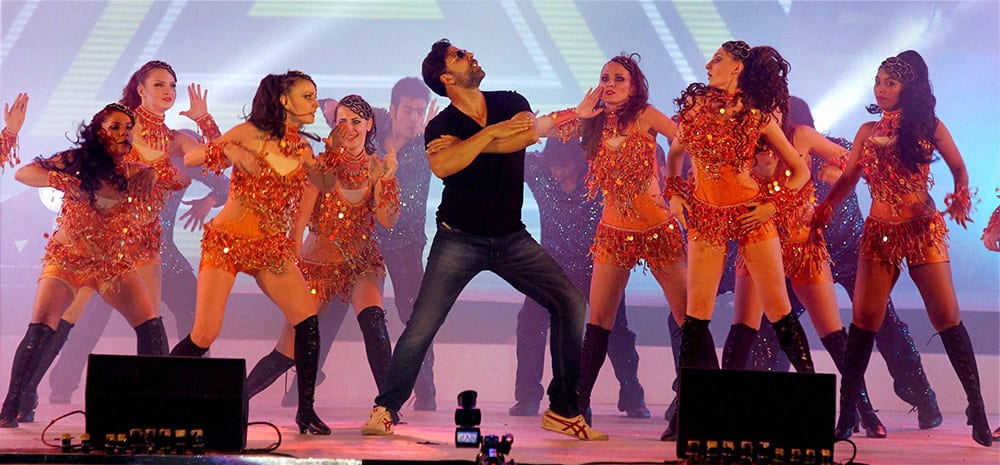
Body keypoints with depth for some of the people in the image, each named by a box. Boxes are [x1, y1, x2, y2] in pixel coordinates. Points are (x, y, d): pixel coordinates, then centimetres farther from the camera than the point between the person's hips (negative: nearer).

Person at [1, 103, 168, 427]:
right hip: (67, 260, -3)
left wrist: (152, 174, -16)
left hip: (115, 263, 3)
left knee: (151, 326, -10)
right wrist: (63, 181, -32)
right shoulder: (77, 163, -9)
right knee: (40, 331, -18)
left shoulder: (133, 172, -1)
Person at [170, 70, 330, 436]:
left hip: (272, 247, 5)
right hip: (227, 241, -5)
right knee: (204, 336, -11)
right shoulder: (249, 133, -6)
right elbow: (189, 159, -6)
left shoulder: (303, 150, 9)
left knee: (308, 319, -13)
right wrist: (228, 151, -21)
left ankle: (306, 411, -4)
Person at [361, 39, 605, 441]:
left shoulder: (511, 104, 4)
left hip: (512, 238, 3)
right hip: (460, 239, -3)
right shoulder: (441, 126, -5)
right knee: (421, 327, -13)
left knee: (571, 303, -7)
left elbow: (529, 134, -20)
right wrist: (492, 131, -26)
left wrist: (464, 144, -20)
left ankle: (563, 410, 0)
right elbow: (441, 166, -28)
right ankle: (385, 409, 1)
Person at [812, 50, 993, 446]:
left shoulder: (929, 128, 2)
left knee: (947, 317, -7)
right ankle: (846, 415, -3)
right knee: (864, 319, -6)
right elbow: (847, 179, 9)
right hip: (879, 232, 2)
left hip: (923, 230, -2)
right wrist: (825, 207, -8)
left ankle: (977, 408, 1)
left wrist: (961, 196, -9)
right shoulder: (868, 132, 10)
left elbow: (958, 167, 11)